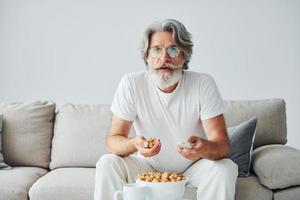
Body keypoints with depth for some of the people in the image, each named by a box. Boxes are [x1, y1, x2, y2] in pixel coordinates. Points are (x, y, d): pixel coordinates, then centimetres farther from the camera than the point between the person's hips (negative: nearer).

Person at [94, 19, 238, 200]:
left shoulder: (204, 84, -16)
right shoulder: (131, 83, -14)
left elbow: (222, 144, -20)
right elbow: (114, 139, -15)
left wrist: (205, 148, -46)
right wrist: (134, 144, -40)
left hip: (192, 167, 0)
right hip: (149, 166, 1)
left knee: (225, 168, -28)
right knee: (107, 163, -24)